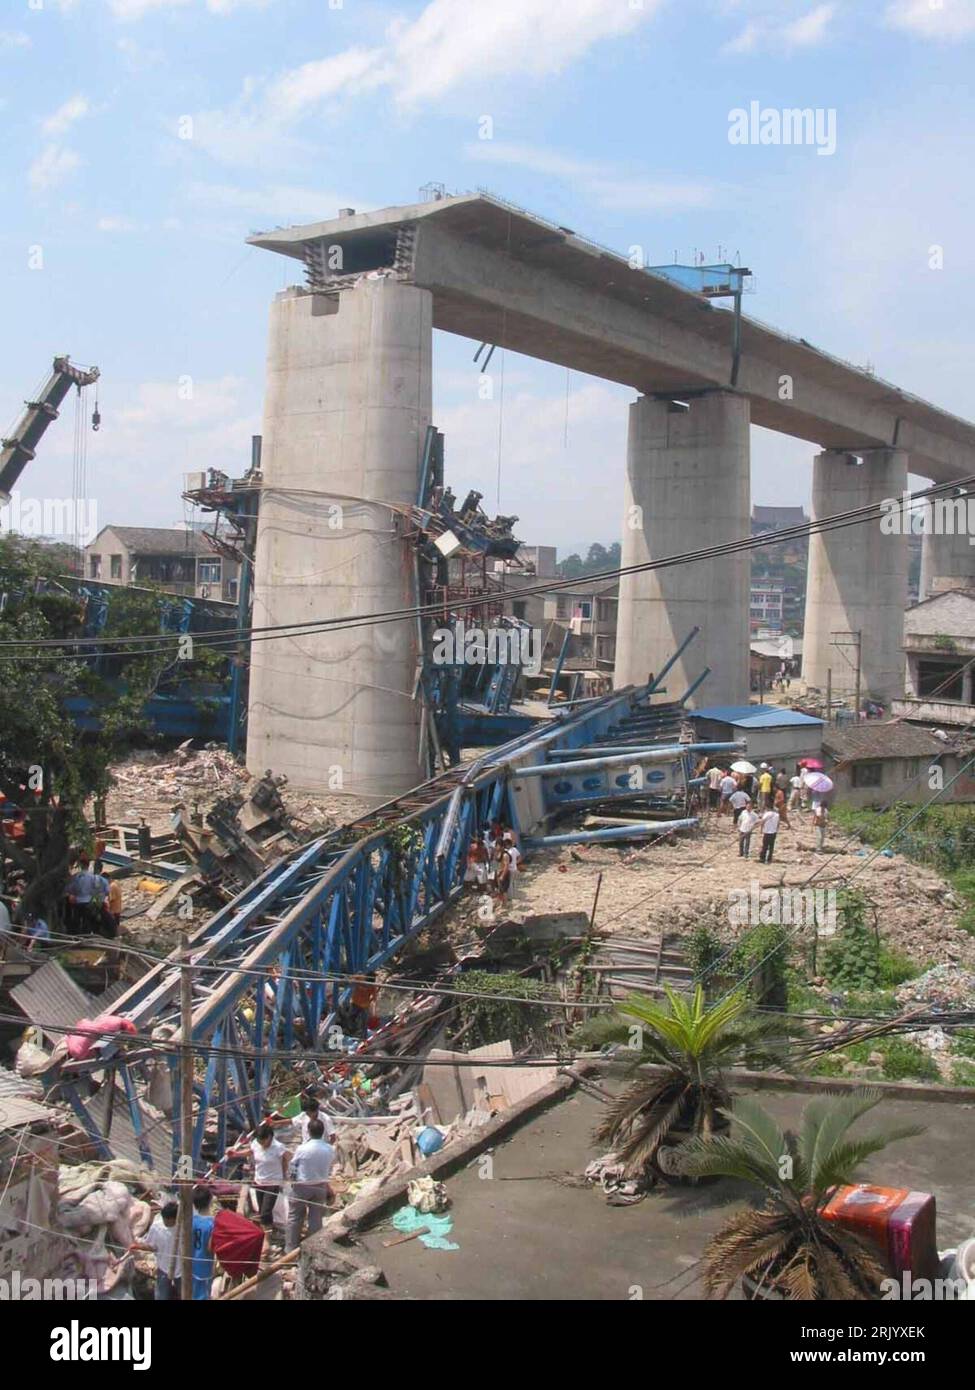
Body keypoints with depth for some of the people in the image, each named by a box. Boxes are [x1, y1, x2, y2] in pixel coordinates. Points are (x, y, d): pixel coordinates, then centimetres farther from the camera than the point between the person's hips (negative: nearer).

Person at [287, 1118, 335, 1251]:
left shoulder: (302, 1149, -19)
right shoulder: (330, 1150, -10)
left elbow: (293, 1168, -6)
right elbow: (330, 1170, 2)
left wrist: (293, 1180, 13)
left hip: (302, 1186, -3)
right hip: (321, 1187, 3)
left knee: (295, 1217, 13)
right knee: (316, 1218, 13)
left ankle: (292, 1247, 18)